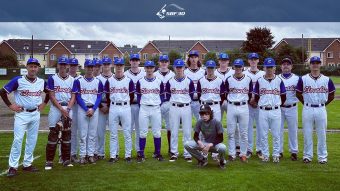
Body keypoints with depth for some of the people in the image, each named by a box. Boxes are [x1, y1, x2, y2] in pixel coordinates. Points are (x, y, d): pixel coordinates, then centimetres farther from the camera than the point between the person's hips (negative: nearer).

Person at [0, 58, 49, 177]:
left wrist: (44, 103, 11)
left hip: (35, 114, 5)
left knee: (32, 140, 9)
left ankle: (27, 164, 20)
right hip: (21, 114, -4)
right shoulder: (18, 80, -9)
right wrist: (10, 105, -7)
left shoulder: (42, 82, 3)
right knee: (18, 139, -8)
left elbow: (49, 92, 22)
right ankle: (13, 166, -1)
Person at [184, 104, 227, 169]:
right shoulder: (199, 122, -9)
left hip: (215, 144, -3)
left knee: (222, 147, -40)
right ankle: (202, 159, 5)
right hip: (204, 143, 4)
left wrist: (210, 145, -29)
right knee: (187, 144, -19)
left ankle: (222, 161, -2)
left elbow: (220, 139, -17)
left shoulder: (216, 122, -19)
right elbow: (195, 136, -3)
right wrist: (199, 142, -25)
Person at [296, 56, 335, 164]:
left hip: (321, 109, 1)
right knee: (307, 134, 5)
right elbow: (298, 94, 8)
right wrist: (306, 104, 7)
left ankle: (322, 157, 17)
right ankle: (307, 156, 17)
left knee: (322, 134, 7)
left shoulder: (326, 79, 2)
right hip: (307, 110, -1)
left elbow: (331, 95, 11)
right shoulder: (303, 79, -1)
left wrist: (323, 104, 8)